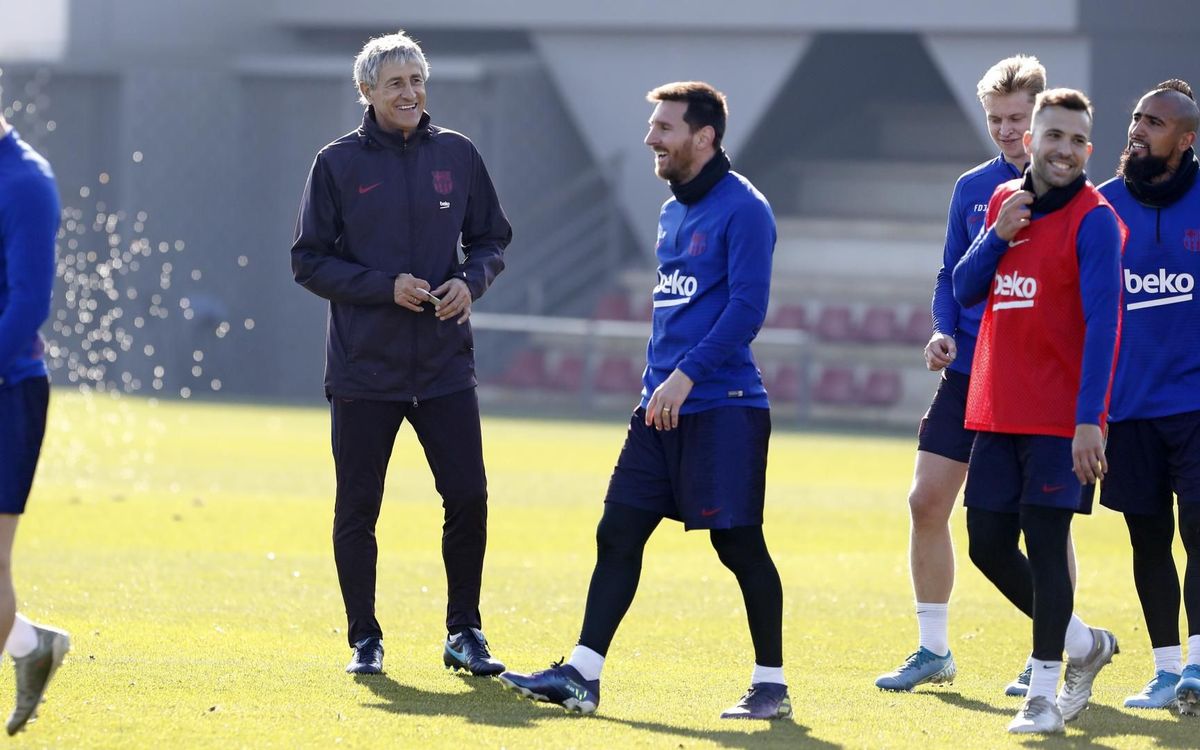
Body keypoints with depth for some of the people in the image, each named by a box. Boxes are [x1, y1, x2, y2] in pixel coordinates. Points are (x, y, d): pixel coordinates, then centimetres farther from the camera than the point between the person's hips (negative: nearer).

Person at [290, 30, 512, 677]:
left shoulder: (456, 155, 5)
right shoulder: (338, 163, -2)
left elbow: (492, 239, 13)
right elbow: (309, 261, -3)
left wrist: (471, 280, -8)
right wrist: (386, 287, -15)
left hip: (445, 364, 2)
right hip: (363, 368, -2)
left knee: (467, 497, -2)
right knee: (357, 508, 3)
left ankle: (464, 633, 12)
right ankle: (365, 640, 15)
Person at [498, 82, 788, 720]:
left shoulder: (742, 210, -11)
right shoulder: (673, 212, 16)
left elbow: (746, 308, -18)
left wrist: (687, 375, -21)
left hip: (723, 407, -8)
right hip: (662, 407, 8)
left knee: (740, 544, -4)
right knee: (617, 533, 4)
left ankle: (771, 685, 5)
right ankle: (582, 675, 5)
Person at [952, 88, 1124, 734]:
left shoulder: (1094, 220, -10)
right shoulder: (1004, 202, 11)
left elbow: (1103, 321, -16)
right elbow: (965, 290, 12)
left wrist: (1089, 420, -24)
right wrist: (998, 234, -7)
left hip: (1060, 418, -7)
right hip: (996, 413, 7)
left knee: (1045, 544, -7)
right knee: (988, 543, 8)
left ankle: (1043, 693, 1)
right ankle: (1083, 644, 27)